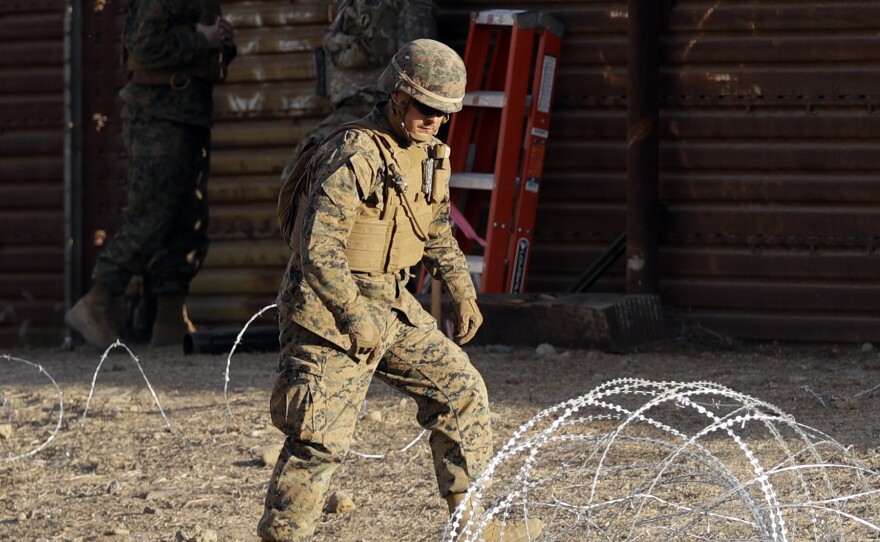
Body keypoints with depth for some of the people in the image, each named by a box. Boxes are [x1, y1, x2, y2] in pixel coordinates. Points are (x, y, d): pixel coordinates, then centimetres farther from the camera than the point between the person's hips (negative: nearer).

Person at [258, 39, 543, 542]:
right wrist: (355, 317, -29)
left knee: (462, 389, 9)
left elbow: (438, 231, 24)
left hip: (392, 306, 9)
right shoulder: (355, 155, -21)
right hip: (332, 311, -9)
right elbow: (319, 248, -27)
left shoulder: (428, 153, 8)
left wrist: (464, 293, 19)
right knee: (322, 438, -10)